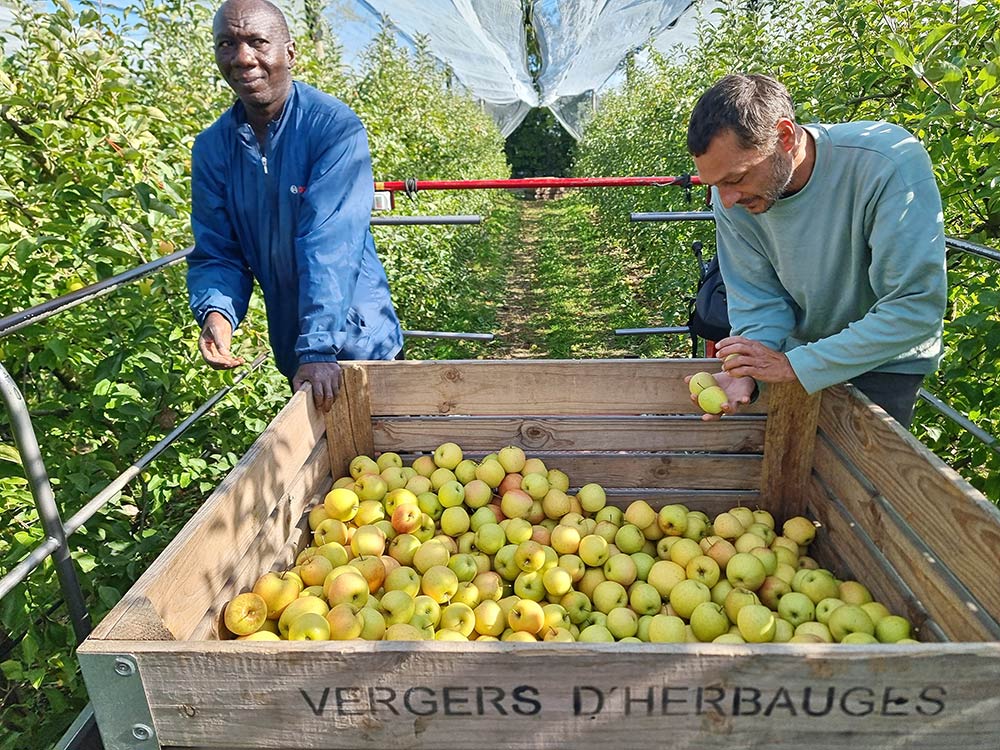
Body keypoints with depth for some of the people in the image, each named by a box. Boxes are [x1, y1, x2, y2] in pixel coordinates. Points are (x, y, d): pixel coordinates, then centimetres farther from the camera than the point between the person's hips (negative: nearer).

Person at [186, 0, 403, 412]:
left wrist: (318, 348, -32)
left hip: (356, 342, -5)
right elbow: (215, 251, -1)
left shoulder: (335, 127, -18)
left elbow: (330, 245, -27)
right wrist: (215, 310, -22)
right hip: (289, 347, 5)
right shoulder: (212, 147, -1)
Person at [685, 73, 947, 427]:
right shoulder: (731, 198, -18)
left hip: (884, 361, -3)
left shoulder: (889, 163, -32)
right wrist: (746, 373, -32)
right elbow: (758, 299, -13)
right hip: (797, 351, 4)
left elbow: (916, 308, -33)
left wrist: (795, 365, -34)